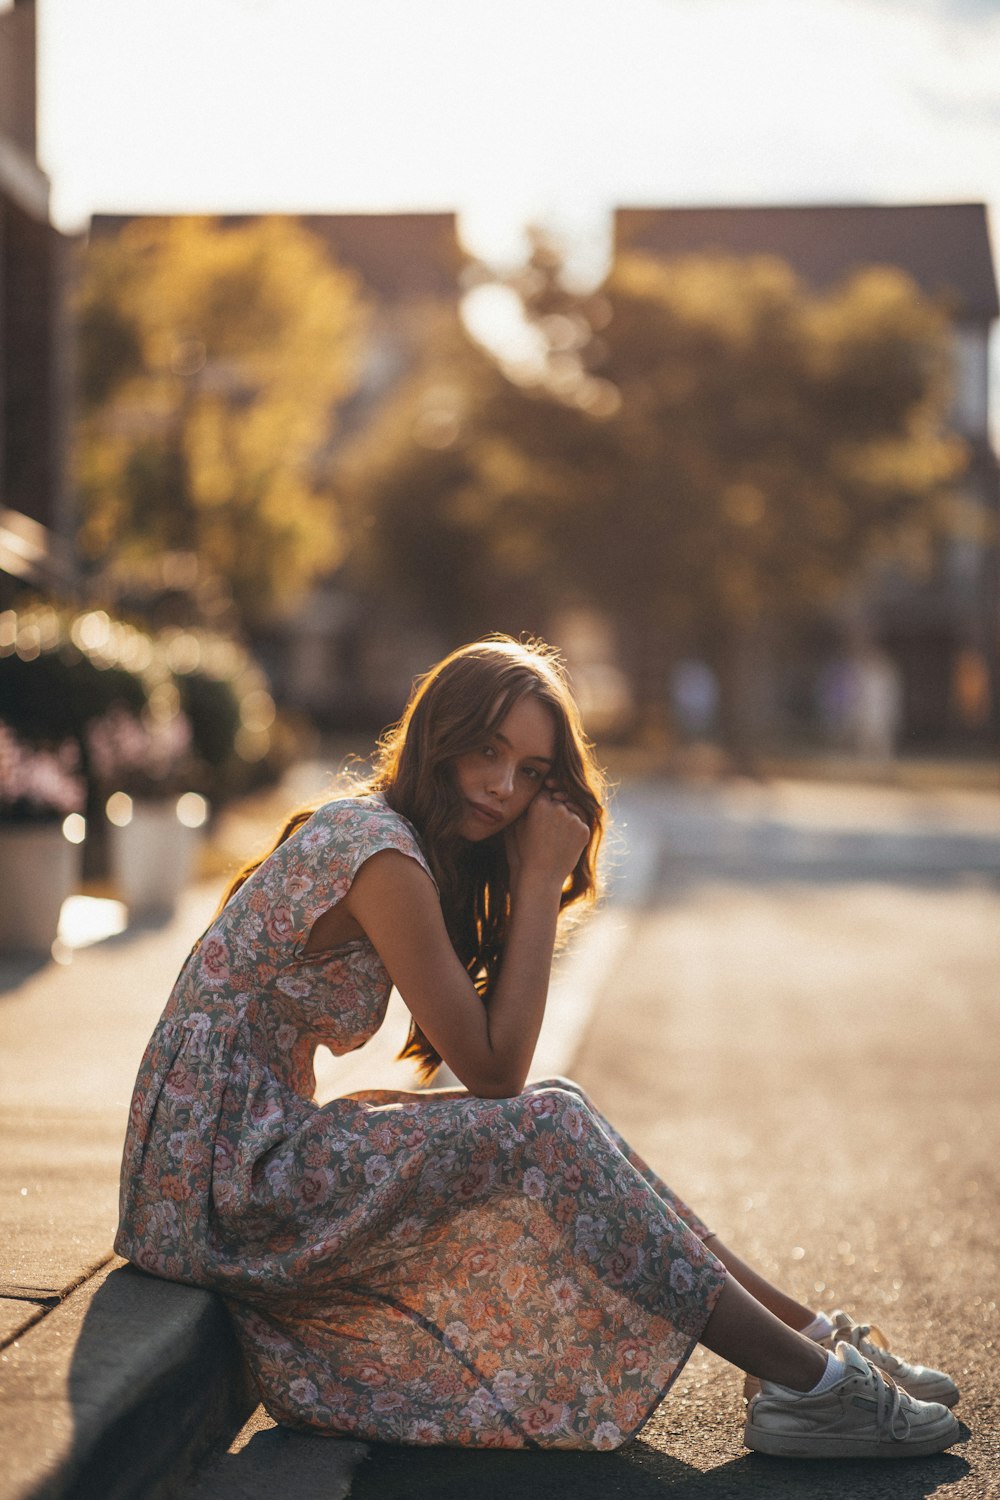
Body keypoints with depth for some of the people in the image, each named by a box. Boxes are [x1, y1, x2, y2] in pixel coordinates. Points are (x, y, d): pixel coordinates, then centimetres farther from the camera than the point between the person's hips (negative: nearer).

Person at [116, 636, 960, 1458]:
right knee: (550, 1130, -17)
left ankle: (813, 1336, 3)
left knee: (563, 1135, 1)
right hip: (226, 1183, -9)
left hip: (255, 1157, 9)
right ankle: (813, 1382, -14)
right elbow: (495, 1069, -14)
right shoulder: (381, 853, -17)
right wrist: (540, 883, -10)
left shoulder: (368, 832, 13)